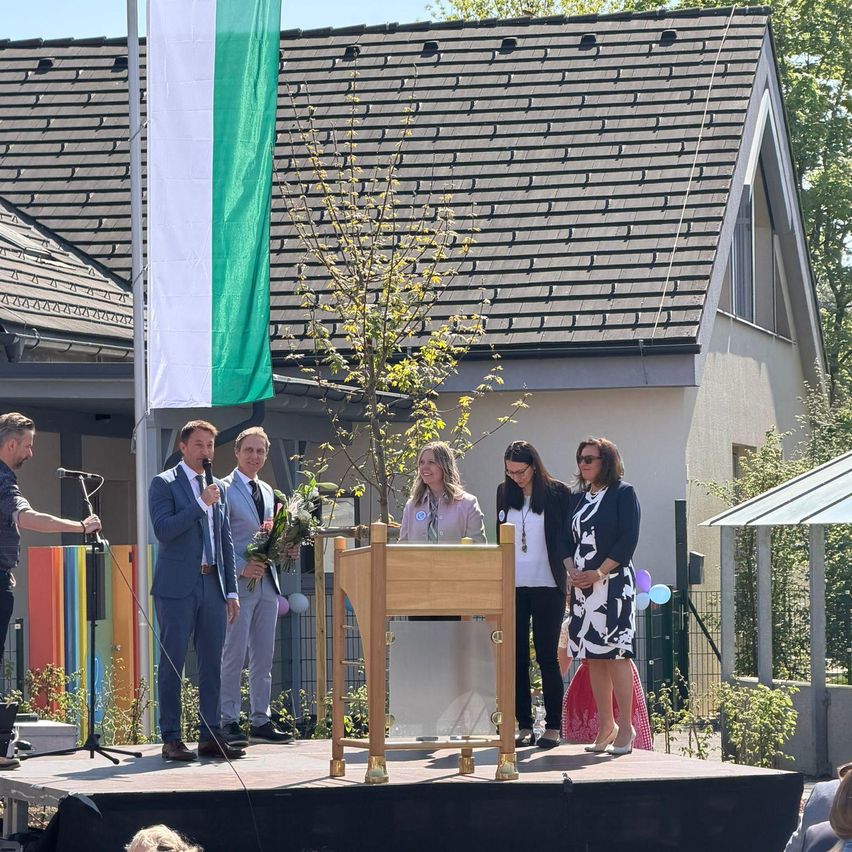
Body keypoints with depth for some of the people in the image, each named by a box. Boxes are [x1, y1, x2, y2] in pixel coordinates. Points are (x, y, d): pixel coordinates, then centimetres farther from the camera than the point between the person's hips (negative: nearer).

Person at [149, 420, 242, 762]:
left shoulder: (218, 488, 17)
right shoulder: (164, 484, -1)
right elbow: (163, 529, -15)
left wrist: (231, 591, 14)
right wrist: (201, 504, -18)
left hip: (212, 586, 6)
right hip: (177, 587, -6)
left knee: (212, 663, 5)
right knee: (172, 663, -4)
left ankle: (210, 737, 8)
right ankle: (171, 739, -2)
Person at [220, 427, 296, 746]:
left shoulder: (267, 492, 18)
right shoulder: (224, 489, -6)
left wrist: (286, 549, 4)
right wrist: (242, 568, -20)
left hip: (267, 581, 7)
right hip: (239, 582, -7)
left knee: (263, 657, 9)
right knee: (233, 656, -7)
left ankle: (260, 722, 13)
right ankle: (228, 722, -4)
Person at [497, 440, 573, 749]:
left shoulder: (558, 493, -3)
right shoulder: (504, 492, 9)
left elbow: (566, 540, 0)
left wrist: (570, 574, -7)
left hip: (547, 587, -4)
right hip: (512, 586, 4)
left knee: (547, 657, -3)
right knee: (517, 657, 2)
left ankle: (552, 727, 0)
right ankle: (524, 726, 5)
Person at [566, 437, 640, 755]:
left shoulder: (623, 493, -3)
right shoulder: (581, 497, 16)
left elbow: (628, 540, -10)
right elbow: (570, 539, 17)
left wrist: (599, 573, -15)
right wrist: (572, 570, -2)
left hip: (613, 582, -7)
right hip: (583, 585, 7)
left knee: (614, 653, -10)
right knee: (592, 656, 6)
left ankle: (625, 727, -7)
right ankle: (605, 726, 11)